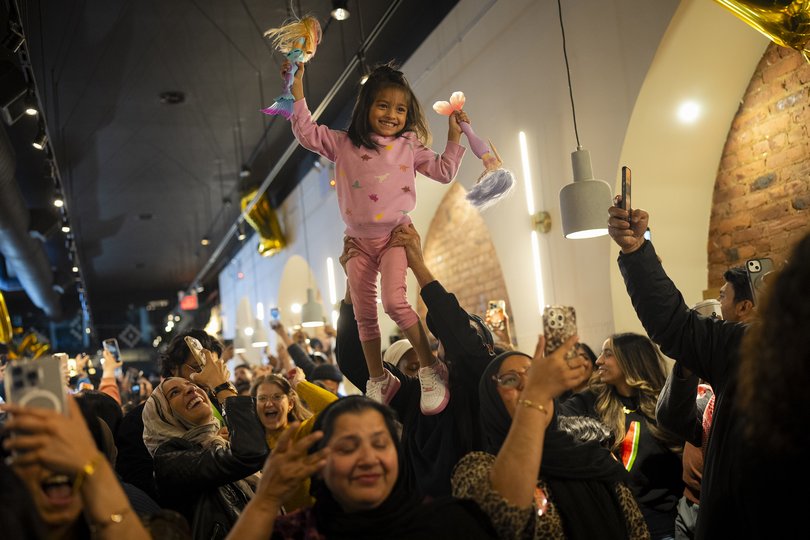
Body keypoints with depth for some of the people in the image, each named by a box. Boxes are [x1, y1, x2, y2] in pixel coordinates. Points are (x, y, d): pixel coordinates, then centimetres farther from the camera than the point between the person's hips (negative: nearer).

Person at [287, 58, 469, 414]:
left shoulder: (409, 145, 6)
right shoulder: (344, 144, 6)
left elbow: (443, 171, 7)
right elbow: (307, 134, 0)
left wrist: (454, 135, 0)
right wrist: (297, 91, -6)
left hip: (395, 234, -3)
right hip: (358, 239, 3)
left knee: (394, 301, -22)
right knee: (364, 314, 7)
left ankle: (430, 370, -9)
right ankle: (378, 381, 21)